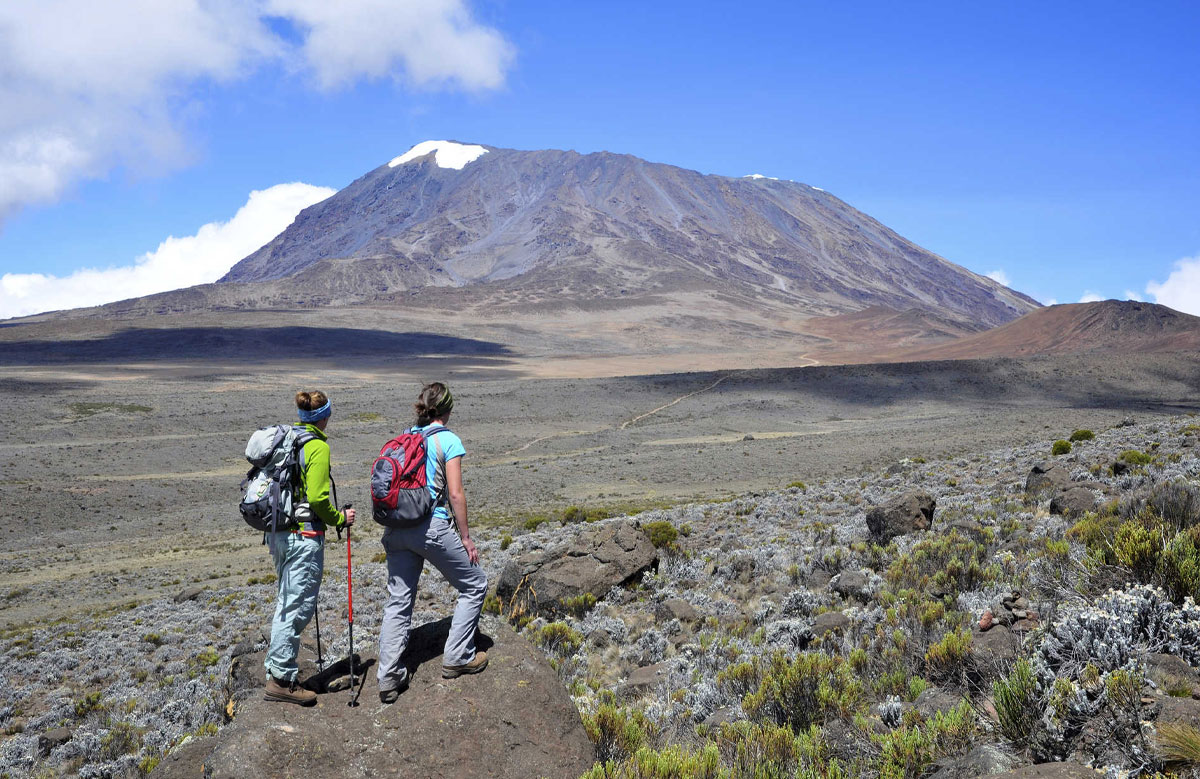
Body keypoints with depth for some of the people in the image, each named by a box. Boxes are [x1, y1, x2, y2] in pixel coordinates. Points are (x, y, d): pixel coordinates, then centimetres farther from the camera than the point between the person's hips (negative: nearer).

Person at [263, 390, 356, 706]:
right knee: (298, 606, -1)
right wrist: (340, 519, -4)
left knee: (285, 603, 19)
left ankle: (276, 669, 27)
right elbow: (317, 499, -20)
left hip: (279, 533, 9)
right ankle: (281, 679, 5)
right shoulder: (318, 447, -14)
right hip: (305, 536, -9)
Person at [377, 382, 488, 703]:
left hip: (396, 529, 6)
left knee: (398, 601, 11)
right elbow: (455, 494, -9)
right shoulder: (448, 440, -5)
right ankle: (457, 658, 16)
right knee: (474, 585, 13)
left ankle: (389, 679, 8)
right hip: (432, 526, -6)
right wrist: (465, 538, -2)